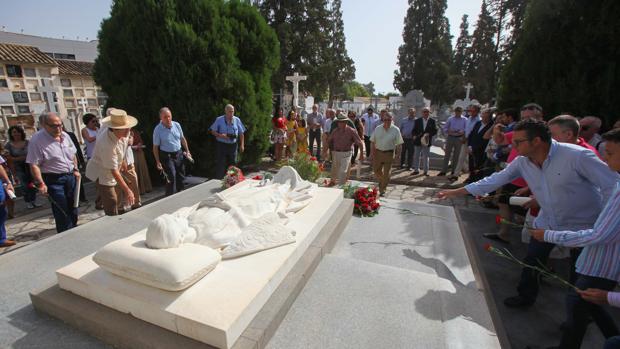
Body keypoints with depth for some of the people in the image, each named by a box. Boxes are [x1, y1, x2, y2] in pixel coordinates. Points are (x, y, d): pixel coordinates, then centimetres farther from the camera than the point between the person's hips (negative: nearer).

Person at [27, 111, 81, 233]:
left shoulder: (65, 135, 3)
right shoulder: (37, 140, -16)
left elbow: (73, 154, 16)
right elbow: (34, 165, -17)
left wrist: (76, 169, 11)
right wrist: (40, 183, -21)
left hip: (70, 176, 6)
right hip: (53, 180, -6)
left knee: (73, 207, 17)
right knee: (62, 211, -2)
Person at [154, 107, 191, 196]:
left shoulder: (177, 125, -1)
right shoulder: (158, 130, -12)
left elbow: (182, 139, 12)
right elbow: (155, 147, -8)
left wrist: (187, 151, 11)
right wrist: (158, 162, -10)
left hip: (179, 154, 5)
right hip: (167, 156, -5)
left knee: (181, 176, 12)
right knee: (171, 178, -10)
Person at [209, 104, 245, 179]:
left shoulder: (237, 120, 4)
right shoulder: (219, 120, -1)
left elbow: (241, 133, 9)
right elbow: (213, 131, 2)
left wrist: (242, 145, 1)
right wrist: (220, 135, -17)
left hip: (233, 145, 3)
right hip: (222, 145, -3)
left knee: (233, 164, 10)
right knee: (221, 165, -5)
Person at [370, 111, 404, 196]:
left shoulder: (395, 130, -5)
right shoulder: (377, 128, 2)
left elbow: (398, 144, -3)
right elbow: (372, 141, 6)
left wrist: (398, 153, -8)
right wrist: (372, 151, -2)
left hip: (389, 154, -2)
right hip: (378, 152, 3)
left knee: (386, 173, 4)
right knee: (376, 170, 11)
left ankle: (382, 190, 20)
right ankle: (381, 181, 43)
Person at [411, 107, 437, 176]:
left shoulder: (432, 121, 2)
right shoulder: (417, 120, 5)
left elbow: (435, 131, -1)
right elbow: (414, 130, 4)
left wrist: (429, 134, -18)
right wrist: (414, 135, -16)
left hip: (426, 141, -1)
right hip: (418, 141, 1)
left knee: (425, 157, 6)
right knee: (416, 156, 5)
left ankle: (425, 171, 16)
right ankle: (416, 170, 16)